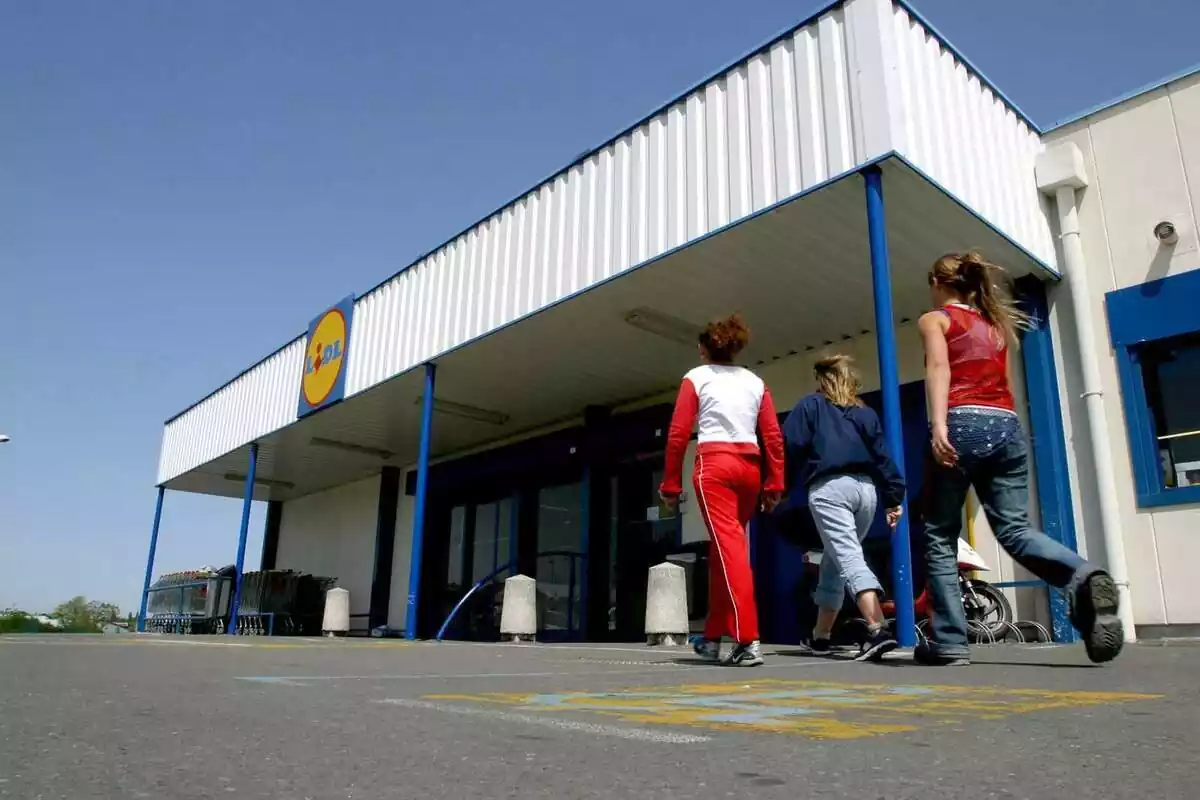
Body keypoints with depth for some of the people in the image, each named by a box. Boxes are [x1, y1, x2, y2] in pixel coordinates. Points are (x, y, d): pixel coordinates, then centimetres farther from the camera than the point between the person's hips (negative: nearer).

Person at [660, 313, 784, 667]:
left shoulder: (696, 377, 6)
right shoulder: (755, 381, 17)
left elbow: (678, 433, -2)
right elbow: (773, 437, 7)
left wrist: (671, 483, 3)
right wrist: (774, 484, 9)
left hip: (714, 463, -5)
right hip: (749, 466, 5)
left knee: (728, 546, -10)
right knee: (725, 547, 13)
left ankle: (748, 641, -19)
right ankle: (713, 637, 21)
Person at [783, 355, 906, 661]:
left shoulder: (810, 405, 10)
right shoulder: (866, 413, 21)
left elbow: (790, 446, 0)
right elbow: (882, 456, 14)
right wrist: (894, 498, 12)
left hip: (828, 488, -5)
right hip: (865, 488, 5)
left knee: (848, 558, -14)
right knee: (834, 560, 15)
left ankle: (878, 629, -33)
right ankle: (820, 635, 22)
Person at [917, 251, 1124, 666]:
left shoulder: (934, 319, 9)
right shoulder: (995, 324, 26)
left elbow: (939, 367, -10)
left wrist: (938, 425, -22)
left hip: (963, 425, -5)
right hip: (1007, 426, 5)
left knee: (940, 537, 2)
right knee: (1014, 528, 3)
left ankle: (948, 642, 0)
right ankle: (1084, 577, -26)